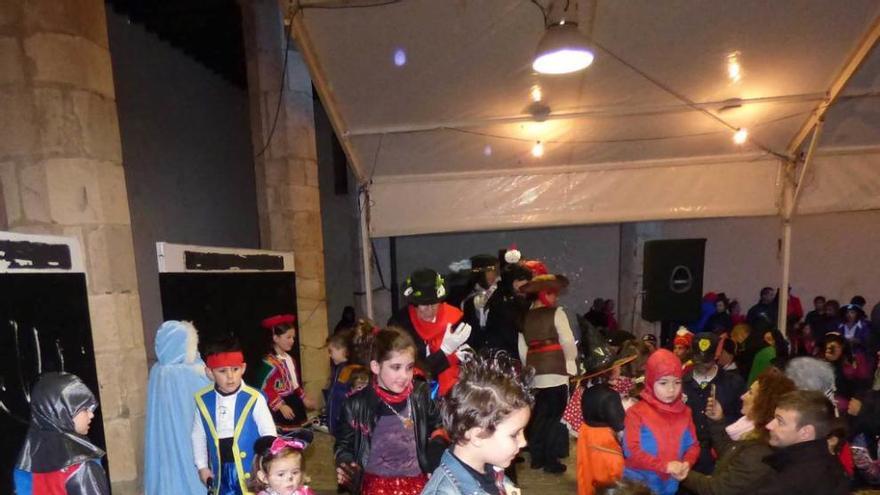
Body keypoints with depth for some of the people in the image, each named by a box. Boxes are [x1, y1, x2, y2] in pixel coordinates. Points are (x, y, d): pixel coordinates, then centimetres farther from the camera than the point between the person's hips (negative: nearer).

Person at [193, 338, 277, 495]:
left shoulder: (254, 399, -19)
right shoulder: (203, 400, -5)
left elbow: (269, 433, -12)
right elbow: (198, 435, 9)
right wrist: (202, 466, 9)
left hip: (251, 468, -4)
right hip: (221, 468, 4)